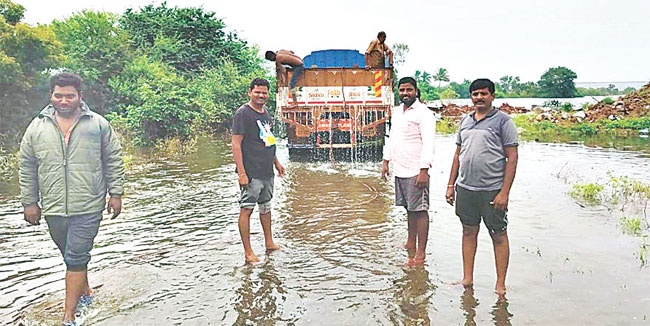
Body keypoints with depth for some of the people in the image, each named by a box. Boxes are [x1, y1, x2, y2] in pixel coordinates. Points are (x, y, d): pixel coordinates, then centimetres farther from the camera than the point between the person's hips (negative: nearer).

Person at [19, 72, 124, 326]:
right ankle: (84, 292, 38)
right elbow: (27, 169, 9)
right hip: (53, 208, 3)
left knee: (76, 257, -5)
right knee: (71, 255, 17)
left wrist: (116, 193, 0)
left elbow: (113, 162, 3)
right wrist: (29, 202, 8)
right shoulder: (37, 127, 5)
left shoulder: (99, 124, 0)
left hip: (88, 207, -3)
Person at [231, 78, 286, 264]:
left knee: (266, 207, 18)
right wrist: (241, 172, -21)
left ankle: (269, 243, 32)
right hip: (251, 172, -9)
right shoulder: (243, 113, -11)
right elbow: (236, 144, -16)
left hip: (267, 172, 9)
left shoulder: (265, 113, 14)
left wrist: (276, 162, 25)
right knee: (246, 209, -4)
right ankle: (248, 252, 2)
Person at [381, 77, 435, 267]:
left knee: (419, 210, -3)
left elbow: (428, 144, -16)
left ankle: (421, 253, 1)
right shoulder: (396, 112, 15)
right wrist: (386, 161, 18)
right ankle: (411, 244, 28)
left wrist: (424, 170, -22)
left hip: (416, 171, -8)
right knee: (409, 208, 16)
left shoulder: (423, 113, -10)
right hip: (399, 170, 8)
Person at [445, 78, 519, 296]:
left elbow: (512, 158, -8)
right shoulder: (465, 120, 13)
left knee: (499, 236, 4)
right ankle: (467, 279, 24)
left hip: (492, 190, -5)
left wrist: (505, 192, -14)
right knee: (469, 231, 13)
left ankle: (500, 285, 14)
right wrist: (451, 185, 12)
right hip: (465, 188, 5)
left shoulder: (503, 120, -4)